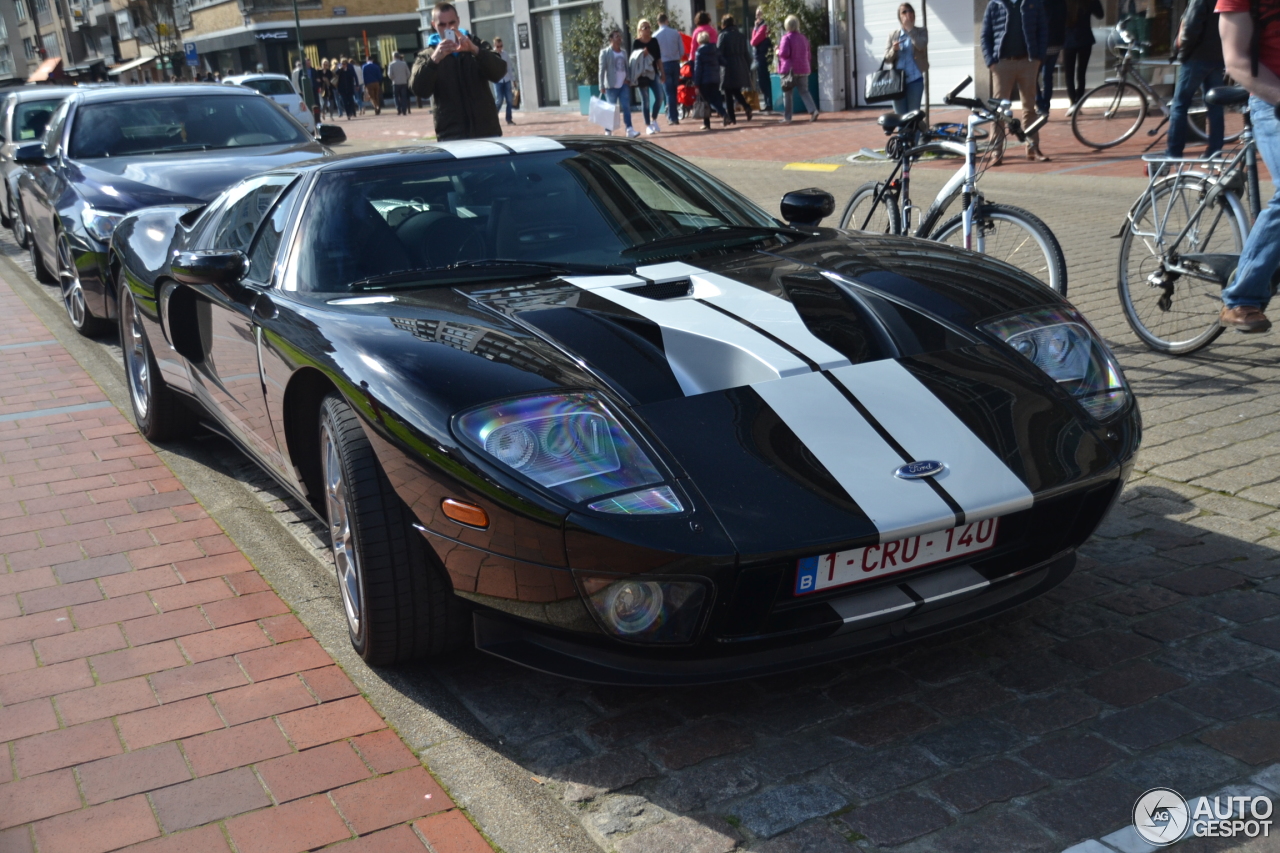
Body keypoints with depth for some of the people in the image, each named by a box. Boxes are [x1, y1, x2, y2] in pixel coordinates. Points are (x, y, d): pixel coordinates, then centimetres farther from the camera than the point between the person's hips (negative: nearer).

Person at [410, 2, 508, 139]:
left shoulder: (475, 46, 14)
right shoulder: (427, 56, 10)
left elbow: (499, 72, -4)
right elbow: (418, 89, -8)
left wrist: (475, 50, -21)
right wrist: (434, 59, -24)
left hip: (487, 132, 2)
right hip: (451, 137, -2)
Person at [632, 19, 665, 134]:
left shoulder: (654, 41, 7)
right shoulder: (636, 43, -2)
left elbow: (659, 59, 11)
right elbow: (633, 59, -3)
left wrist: (662, 74, 10)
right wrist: (641, 54, -21)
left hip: (653, 73, 3)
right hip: (642, 75, -3)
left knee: (659, 97, -7)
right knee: (645, 101, 2)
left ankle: (653, 119, 15)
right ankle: (647, 125, 10)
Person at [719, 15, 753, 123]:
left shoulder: (723, 35, -4)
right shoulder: (741, 35, 11)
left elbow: (719, 52, -10)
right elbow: (747, 53, 12)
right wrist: (748, 68, 16)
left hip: (728, 67, -5)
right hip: (741, 68, 5)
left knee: (728, 94, 1)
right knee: (737, 91, 15)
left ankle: (732, 118, -2)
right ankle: (746, 106, -11)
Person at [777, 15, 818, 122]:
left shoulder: (786, 37, -12)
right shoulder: (803, 37, 11)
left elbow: (784, 53, -19)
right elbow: (808, 54, 16)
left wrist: (777, 52, 1)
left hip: (790, 70, -6)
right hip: (803, 69, 6)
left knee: (787, 93, 3)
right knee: (804, 91, 11)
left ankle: (787, 117, 3)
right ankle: (813, 110, -8)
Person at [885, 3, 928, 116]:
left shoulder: (921, 32, 6)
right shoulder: (893, 36, 11)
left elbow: (921, 46, -14)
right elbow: (887, 58, 6)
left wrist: (910, 29, -13)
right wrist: (893, 50, -15)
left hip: (915, 80, -2)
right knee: (899, 115, 4)